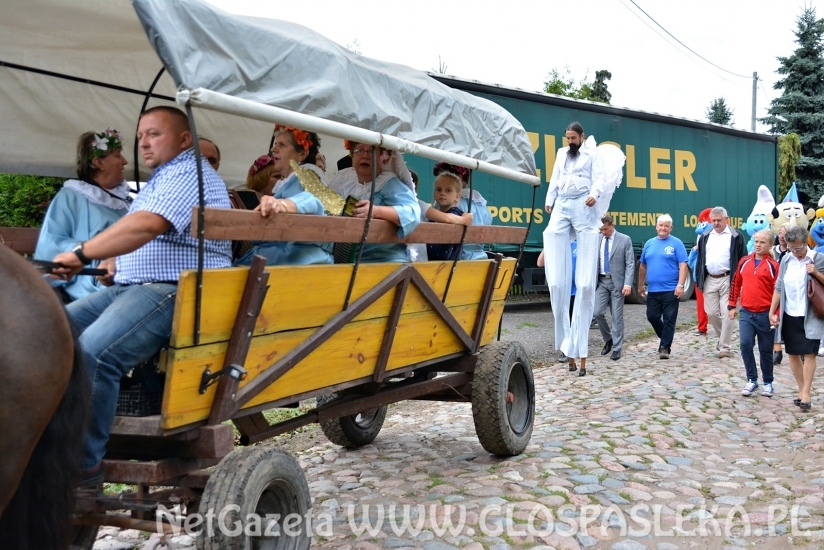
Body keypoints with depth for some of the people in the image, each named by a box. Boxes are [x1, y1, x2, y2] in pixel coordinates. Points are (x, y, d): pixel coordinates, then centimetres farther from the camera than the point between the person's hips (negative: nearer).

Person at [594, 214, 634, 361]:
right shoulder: (596, 239, 5)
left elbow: (630, 264, -6)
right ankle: (608, 340, 18)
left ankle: (616, 348, 9)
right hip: (601, 281, 3)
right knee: (598, 312, -6)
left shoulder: (625, 240, -5)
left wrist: (627, 284, -15)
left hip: (617, 282, -3)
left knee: (617, 316, 1)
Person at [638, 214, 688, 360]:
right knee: (652, 317, 9)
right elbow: (643, 266, 18)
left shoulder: (676, 243, -3)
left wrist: (680, 285, -18)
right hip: (652, 290, 5)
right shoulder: (649, 244, 11)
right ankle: (666, 338, 31)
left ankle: (665, 347, 6)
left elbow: (683, 266, -9)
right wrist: (640, 285, 18)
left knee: (669, 320, -1)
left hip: (671, 290, -5)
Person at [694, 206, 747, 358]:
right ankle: (722, 338, 30)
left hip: (728, 280, -4)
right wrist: (698, 280, 10)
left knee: (727, 314, -5)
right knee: (711, 313, 6)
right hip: (709, 280, 4)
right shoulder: (705, 237, 12)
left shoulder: (736, 236, -1)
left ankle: (724, 346, 2)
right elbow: (700, 259, 16)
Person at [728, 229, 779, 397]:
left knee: (766, 350, 8)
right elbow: (736, 284, 14)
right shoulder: (744, 262, 6)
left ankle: (768, 382, 23)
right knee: (745, 345, -10)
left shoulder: (773, 265, -7)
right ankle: (752, 380, 4)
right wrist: (732, 306, 12)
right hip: (746, 313, 3)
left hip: (765, 314, -2)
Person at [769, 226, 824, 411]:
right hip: (789, 316, 4)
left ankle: (806, 394, -3)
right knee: (793, 353, 8)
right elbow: (779, 288, 9)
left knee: (809, 354, -6)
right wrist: (772, 312, 5)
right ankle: (801, 390, 20)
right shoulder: (786, 260, 5)